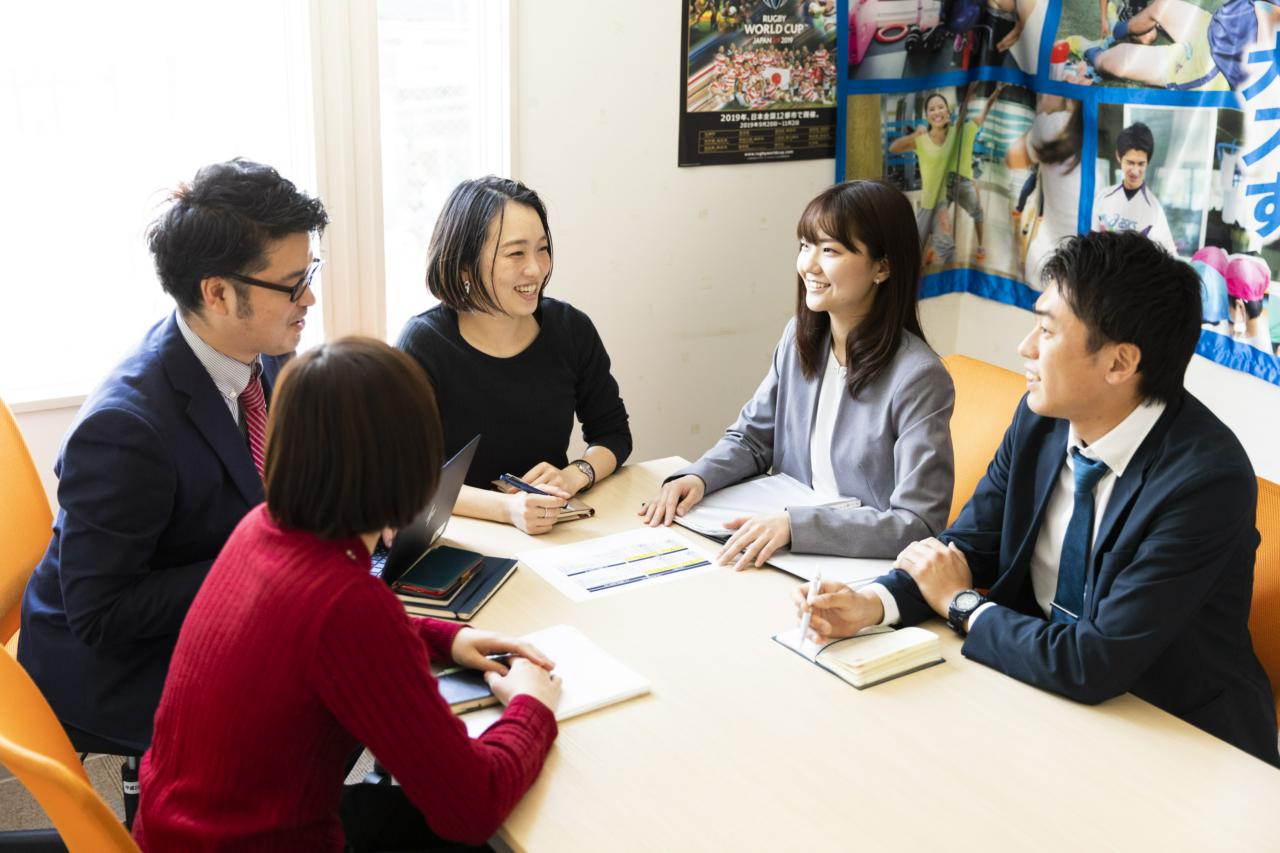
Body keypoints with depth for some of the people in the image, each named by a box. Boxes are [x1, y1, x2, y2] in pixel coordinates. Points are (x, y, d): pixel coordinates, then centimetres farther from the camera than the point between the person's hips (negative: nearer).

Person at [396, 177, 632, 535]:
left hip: (556, 532, 3)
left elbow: (613, 433, 11)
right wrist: (507, 508, -30)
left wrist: (574, 475, -12)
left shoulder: (571, 328, 0)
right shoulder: (423, 343, -11)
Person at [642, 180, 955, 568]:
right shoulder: (800, 336, 2)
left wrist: (796, 522, -29)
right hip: (791, 553, 6)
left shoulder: (917, 377, -18)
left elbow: (918, 524, -21)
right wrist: (698, 477, -7)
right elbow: (752, 437, 13)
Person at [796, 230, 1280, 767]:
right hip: (1050, 682, 6)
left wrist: (960, 603, -15)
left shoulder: (1207, 481, -27)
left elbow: (1096, 665, -28)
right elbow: (971, 546, 2)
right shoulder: (1040, 418, -6)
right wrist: (873, 603, -17)